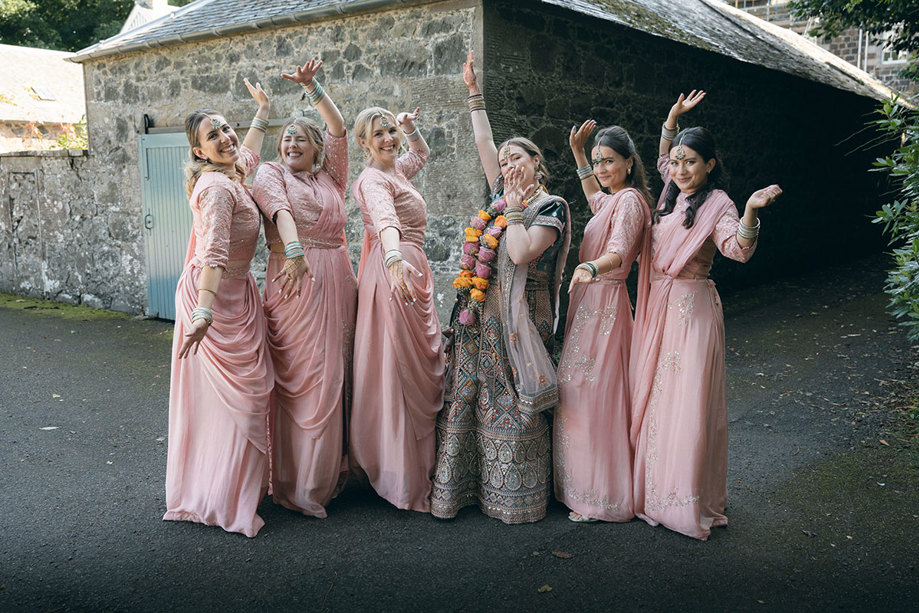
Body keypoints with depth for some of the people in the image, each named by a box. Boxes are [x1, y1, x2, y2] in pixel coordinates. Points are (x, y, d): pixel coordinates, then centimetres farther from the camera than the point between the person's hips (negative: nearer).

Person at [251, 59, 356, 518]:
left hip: (337, 278, 5)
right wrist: (294, 249, -33)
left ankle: (329, 472, 16)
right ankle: (298, 484, 0)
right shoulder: (271, 174, 6)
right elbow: (279, 208, -15)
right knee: (300, 377, -7)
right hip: (295, 278, -5)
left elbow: (338, 128, 9)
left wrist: (312, 86, 1)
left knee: (334, 374, 6)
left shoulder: (330, 175, 19)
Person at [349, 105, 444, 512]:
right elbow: (384, 219, -34)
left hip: (410, 270, 10)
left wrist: (410, 129, 23)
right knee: (398, 368, -7)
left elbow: (422, 154, 40)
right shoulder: (373, 180, -11)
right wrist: (395, 258, -51)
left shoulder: (396, 170, 17)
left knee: (419, 367, 12)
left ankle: (417, 468, 22)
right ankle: (403, 479, 0)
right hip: (395, 271, -10)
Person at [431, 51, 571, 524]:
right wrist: (474, 92, 23)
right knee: (468, 400, 9)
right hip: (480, 317, 7)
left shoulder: (551, 207, -6)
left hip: (517, 318, -7)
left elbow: (521, 253, -22)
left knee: (510, 406, 0)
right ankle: (464, 487, 19)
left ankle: (515, 499, 13)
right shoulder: (504, 197, 13)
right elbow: (484, 144, 20)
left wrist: (514, 208, -10)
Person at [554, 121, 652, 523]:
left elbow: (619, 252, -32)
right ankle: (588, 485, 27)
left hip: (603, 305, -10)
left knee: (592, 396, -7)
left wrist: (592, 267, -52)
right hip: (589, 301, 10)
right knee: (581, 394, 15)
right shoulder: (613, 200, 15)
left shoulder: (629, 200, -14)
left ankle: (602, 498, 4)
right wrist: (577, 153, 34)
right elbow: (594, 196, 41)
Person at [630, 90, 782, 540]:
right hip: (657, 304, 8)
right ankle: (653, 488, 25)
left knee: (688, 399, -6)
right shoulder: (671, 195, 10)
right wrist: (672, 119, 21)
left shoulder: (716, 203, -10)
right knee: (652, 395, 12)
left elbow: (739, 249, -28)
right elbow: (663, 158, 31)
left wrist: (750, 211, -44)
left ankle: (690, 501, 4)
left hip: (691, 308, -7)